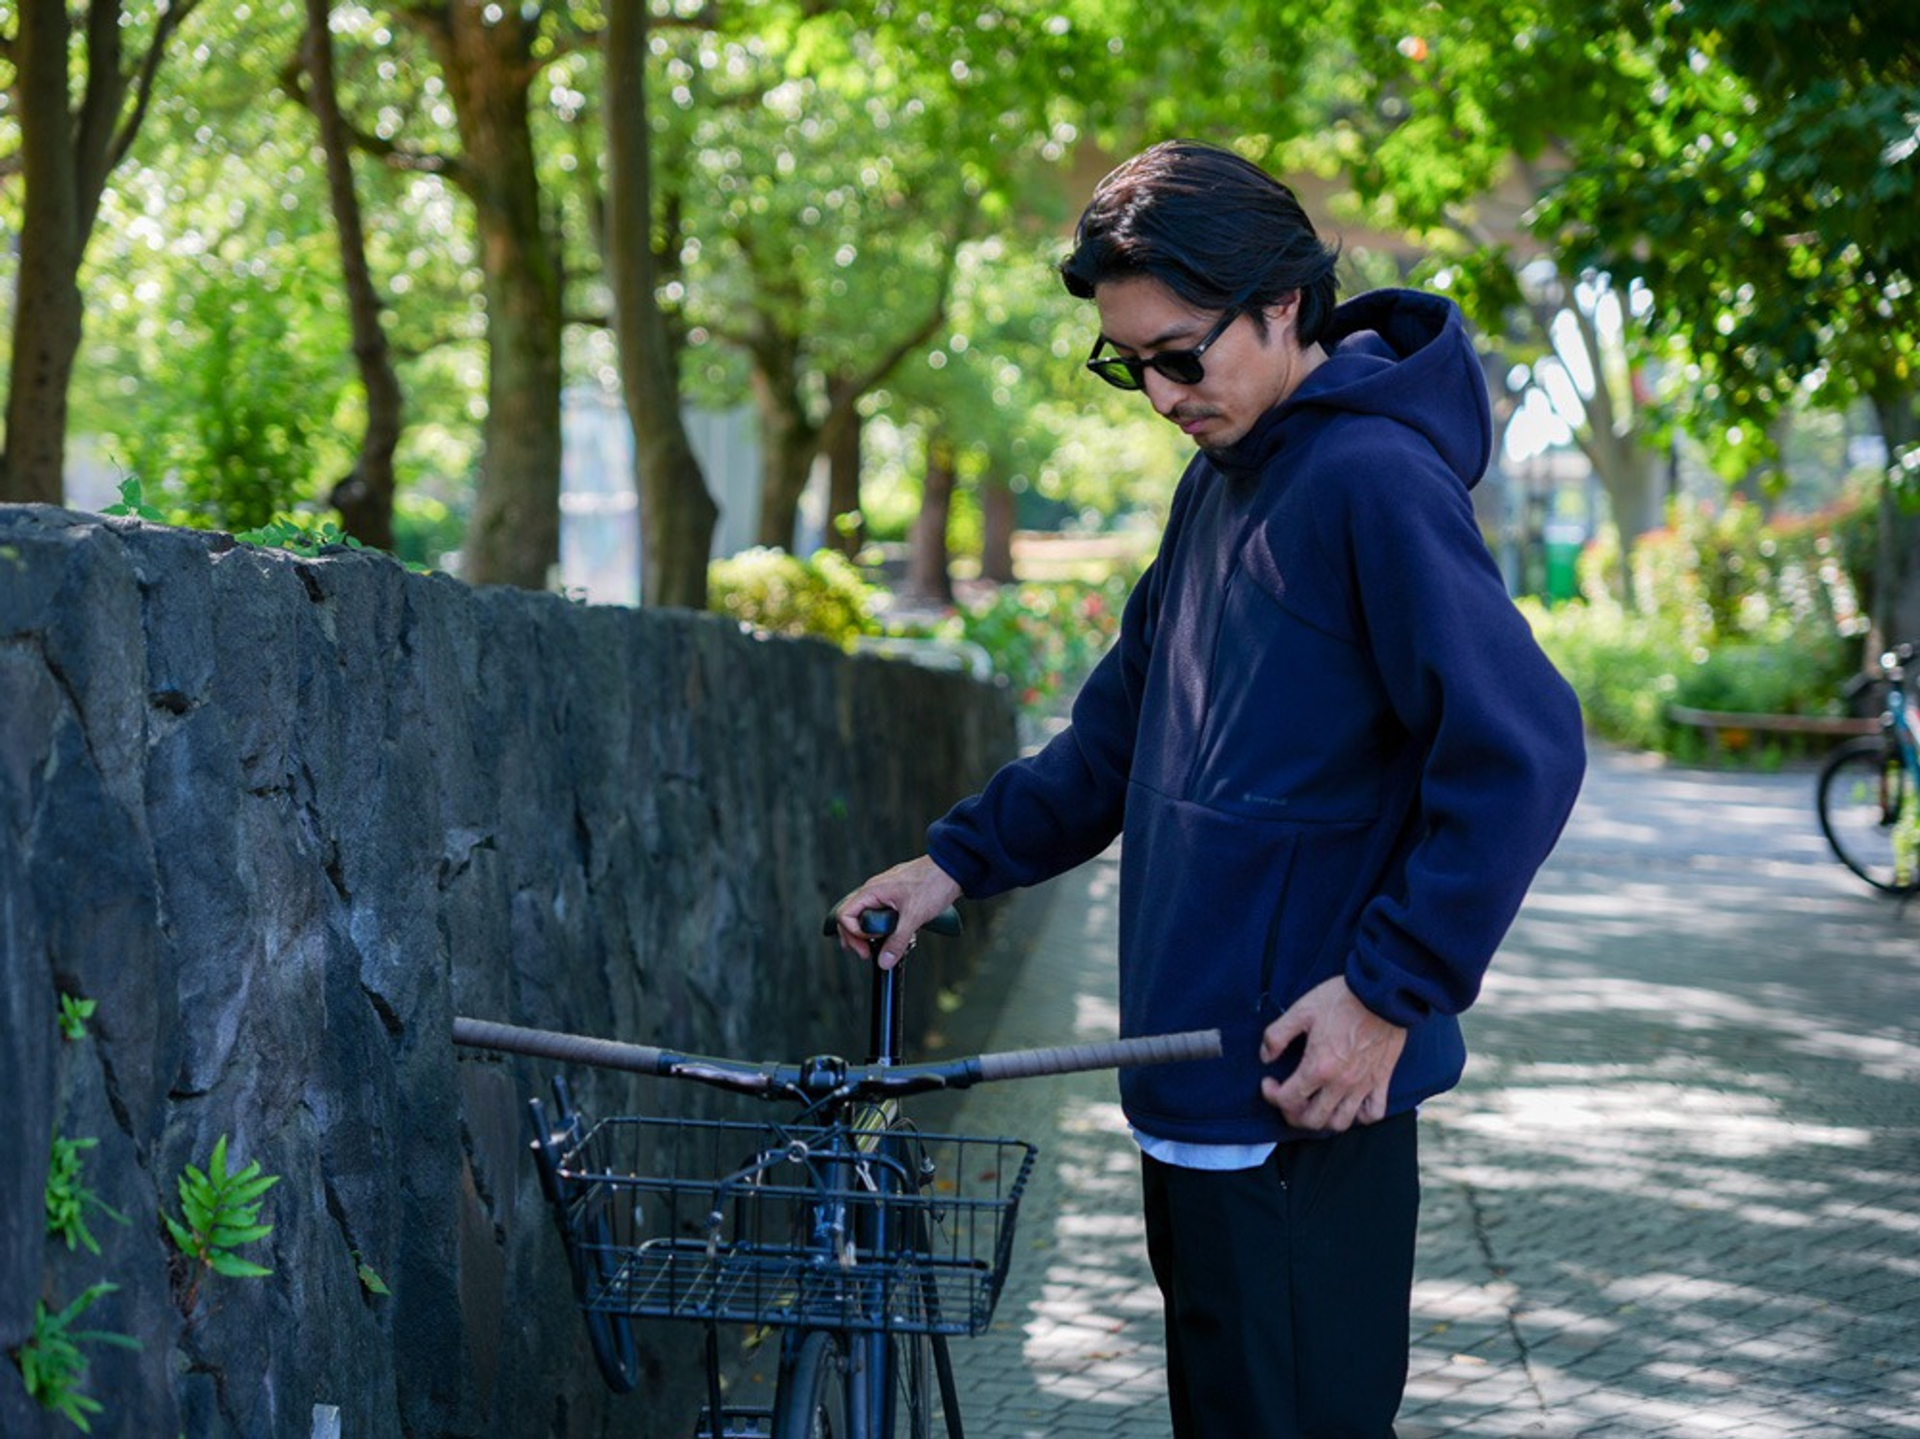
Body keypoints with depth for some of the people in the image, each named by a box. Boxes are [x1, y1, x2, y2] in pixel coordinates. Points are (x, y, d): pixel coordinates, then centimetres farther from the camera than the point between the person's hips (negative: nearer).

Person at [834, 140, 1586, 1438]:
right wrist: (961, 859, 15)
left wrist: (1390, 992, -20)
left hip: (1302, 1093, -9)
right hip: (1197, 1085, 10)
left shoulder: (1374, 479, -15)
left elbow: (1521, 751, -22)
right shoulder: (1219, 482, 15)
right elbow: (1122, 730, 24)